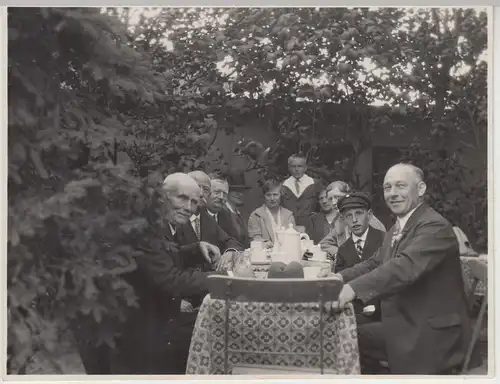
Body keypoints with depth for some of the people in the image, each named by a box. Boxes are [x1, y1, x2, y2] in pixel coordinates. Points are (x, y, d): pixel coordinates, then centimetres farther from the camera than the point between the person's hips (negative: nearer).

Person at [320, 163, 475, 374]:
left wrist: (354, 288, -45)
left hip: (430, 334, -9)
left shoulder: (435, 226, -19)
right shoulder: (396, 229, 13)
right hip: (400, 326, 9)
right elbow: (374, 263, 14)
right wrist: (339, 277, -6)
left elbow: (405, 267, -34)